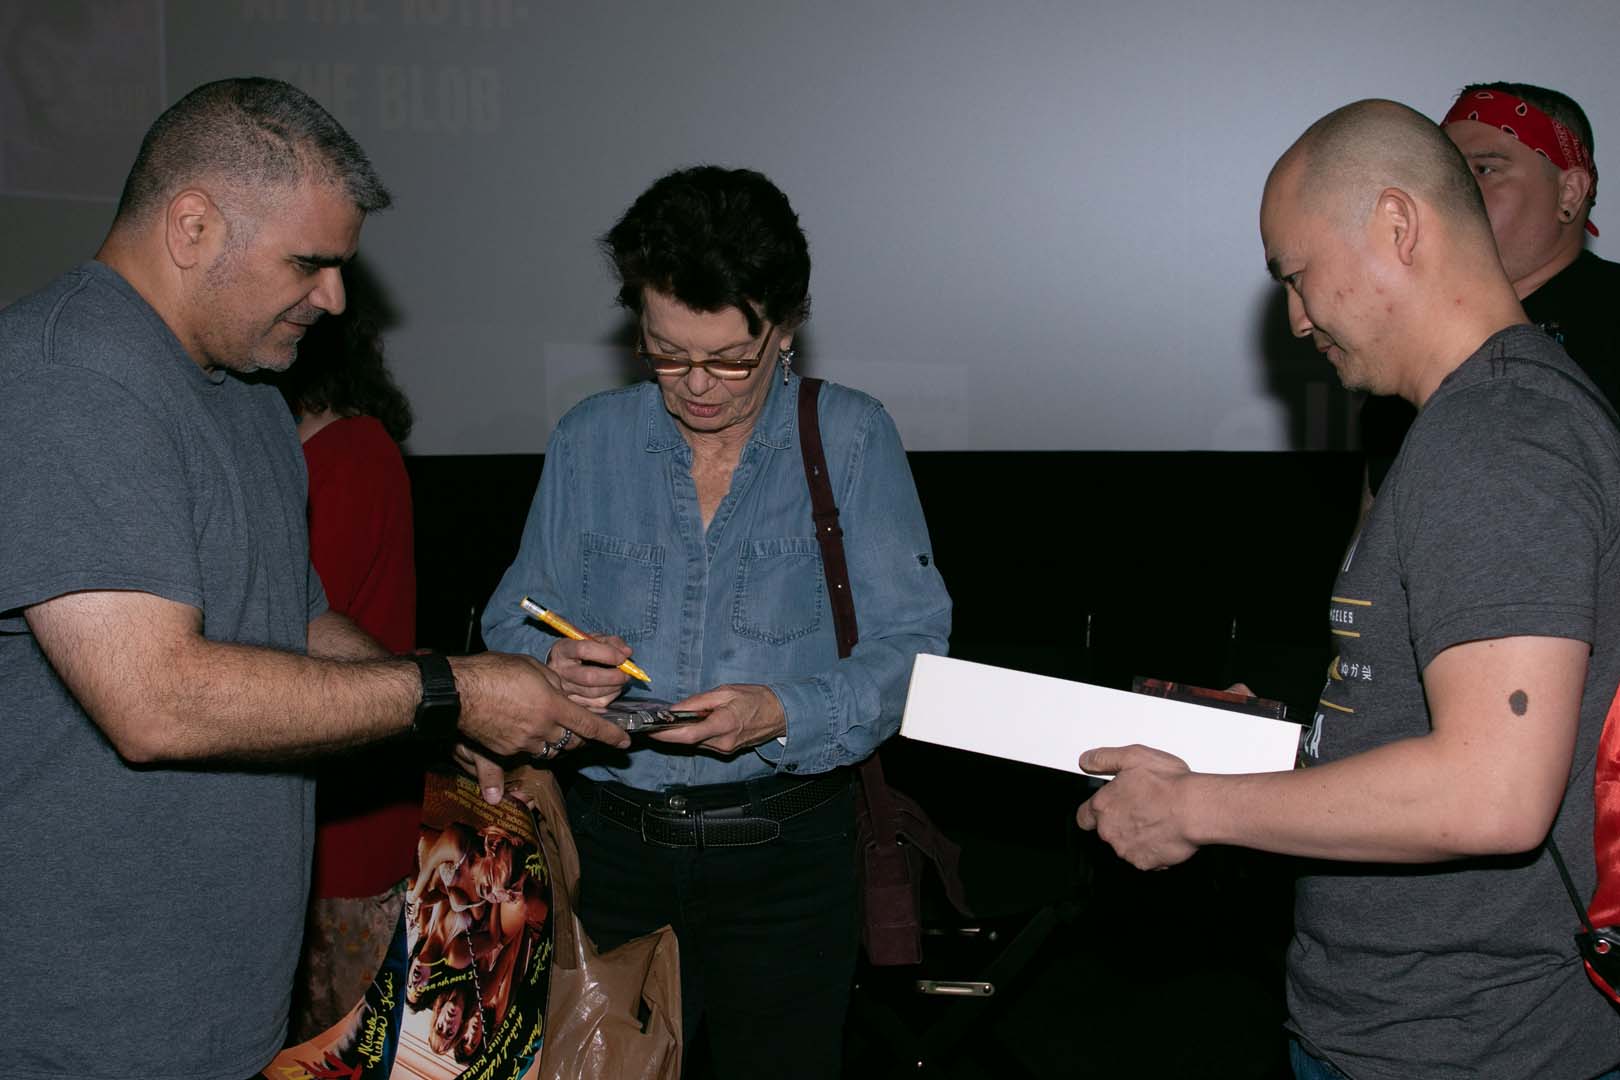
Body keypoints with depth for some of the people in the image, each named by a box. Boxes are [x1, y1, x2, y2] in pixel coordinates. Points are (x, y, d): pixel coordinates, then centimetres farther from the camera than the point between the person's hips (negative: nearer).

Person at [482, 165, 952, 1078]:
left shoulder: (850, 439, -4)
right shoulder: (589, 439, 4)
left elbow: (911, 649, -10)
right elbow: (512, 627, 5)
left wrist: (783, 715, -26)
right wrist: (555, 666, -18)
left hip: (784, 846, -2)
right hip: (613, 842, 2)